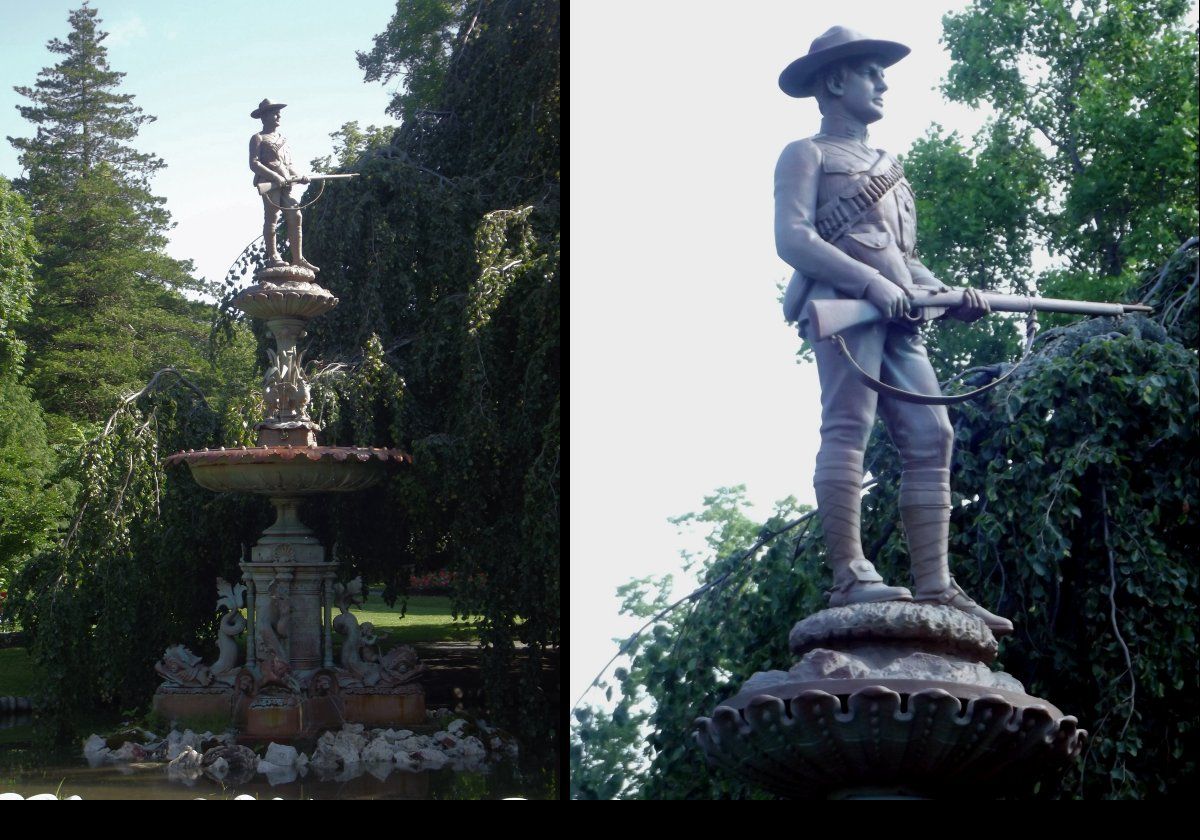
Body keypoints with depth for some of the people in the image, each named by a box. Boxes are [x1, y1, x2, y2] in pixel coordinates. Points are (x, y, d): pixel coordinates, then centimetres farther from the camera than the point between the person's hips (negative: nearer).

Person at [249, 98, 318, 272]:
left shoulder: (283, 140, 27)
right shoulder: (258, 138, 5)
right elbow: (254, 163, -6)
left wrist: (299, 176, 7)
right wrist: (274, 176, -19)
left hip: (285, 184, 7)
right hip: (268, 183, -7)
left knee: (295, 216, -3)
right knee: (272, 217, -11)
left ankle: (298, 258, -2)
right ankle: (272, 257, -13)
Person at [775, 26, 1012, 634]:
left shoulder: (886, 168, 34)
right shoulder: (807, 155, 10)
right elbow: (792, 238, -6)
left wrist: (950, 296, 11)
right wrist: (870, 282, -17)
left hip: (896, 311, 8)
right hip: (843, 300, -7)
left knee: (930, 437, -4)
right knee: (848, 426, -19)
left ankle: (934, 586, -7)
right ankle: (850, 576, -26)